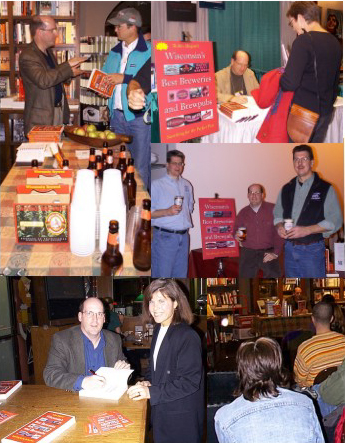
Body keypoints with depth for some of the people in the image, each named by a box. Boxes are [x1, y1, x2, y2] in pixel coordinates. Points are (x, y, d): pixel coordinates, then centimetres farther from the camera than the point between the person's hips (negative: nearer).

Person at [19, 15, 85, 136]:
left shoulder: (48, 51, 12)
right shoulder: (27, 56, -17)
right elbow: (43, 80, -32)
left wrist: (69, 72, 0)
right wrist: (67, 66, -26)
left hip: (59, 110, 8)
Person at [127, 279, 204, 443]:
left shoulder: (188, 337, -21)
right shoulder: (158, 330, 5)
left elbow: (190, 382, -23)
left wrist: (151, 392, -24)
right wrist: (148, 383, -1)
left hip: (181, 417, -7)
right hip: (160, 411, 7)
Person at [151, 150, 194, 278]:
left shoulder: (187, 185, 15)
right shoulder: (157, 185, -4)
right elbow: (149, 212, -10)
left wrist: (188, 224, 12)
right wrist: (167, 212, -20)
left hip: (184, 237, 6)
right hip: (164, 237, -6)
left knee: (181, 274, 10)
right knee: (162, 273, -5)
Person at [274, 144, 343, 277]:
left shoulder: (325, 188, -4)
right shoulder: (286, 189, 11)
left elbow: (335, 221, -9)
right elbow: (277, 214, 19)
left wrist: (306, 230, -19)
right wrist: (279, 226, -5)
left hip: (312, 250, -4)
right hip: (289, 249, 5)